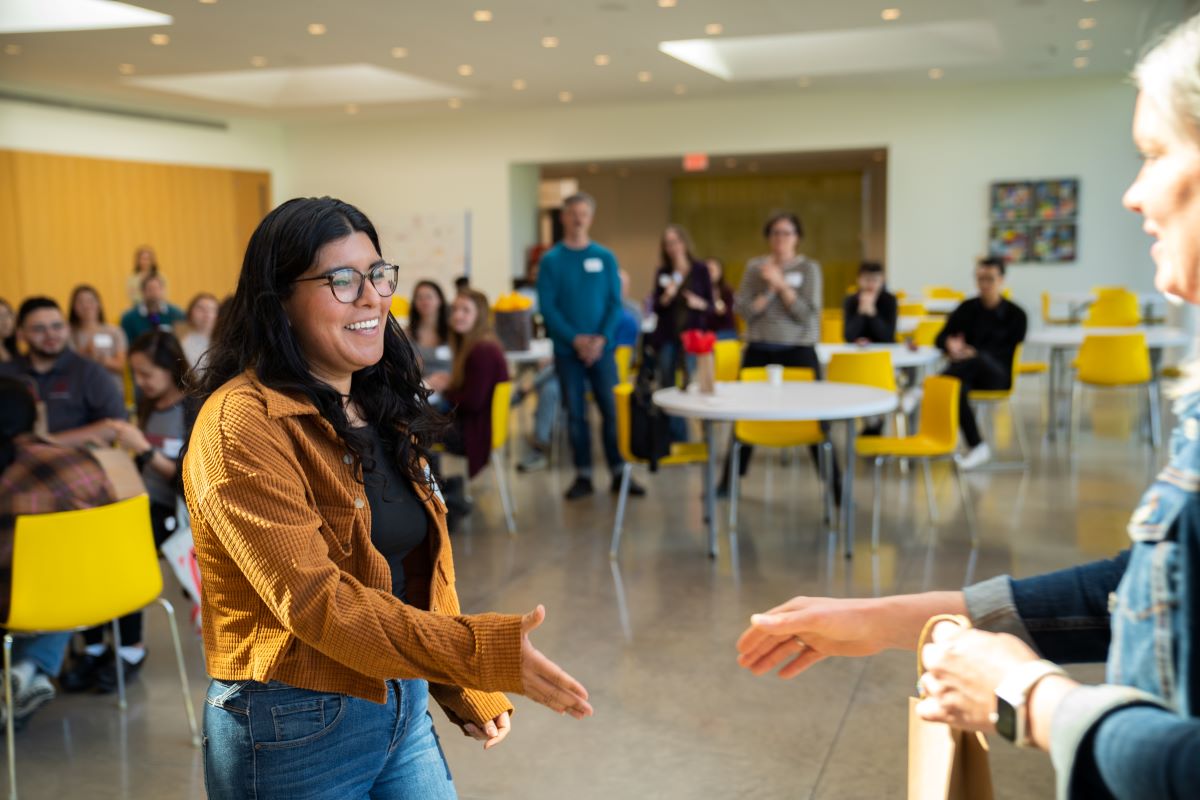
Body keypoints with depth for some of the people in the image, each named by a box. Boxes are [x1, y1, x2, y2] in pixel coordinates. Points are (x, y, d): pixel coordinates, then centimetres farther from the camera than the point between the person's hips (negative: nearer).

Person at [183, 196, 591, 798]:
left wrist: (468, 695, 10)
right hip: (294, 731, -7)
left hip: (404, 709, 7)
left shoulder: (382, 407, 8)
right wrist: (483, 653, -31)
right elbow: (313, 600, -24)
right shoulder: (241, 426, -18)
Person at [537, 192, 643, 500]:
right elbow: (547, 306, -4)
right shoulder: (551, 260, 0)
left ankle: (618, 474, 10)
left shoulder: (605, 258, 4)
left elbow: (615, 302, 2)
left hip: (601, 347, 1)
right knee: (575, 413, 4)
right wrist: (575, 339, -14)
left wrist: (601, 338, -12)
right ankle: (583, 476, 13)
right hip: (567, 350, -1)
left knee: (612, 410, 0)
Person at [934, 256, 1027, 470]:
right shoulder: (967, 308, 16)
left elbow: (1010, 353, -2)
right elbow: (942, 337, 13)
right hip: (970, 372, 2)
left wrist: (974, 354, -19)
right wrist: (950, 345, -14)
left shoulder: (1016, 314, 7)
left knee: (977, 360, -40)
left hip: (997, 375, -2)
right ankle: (977, 447, -37)